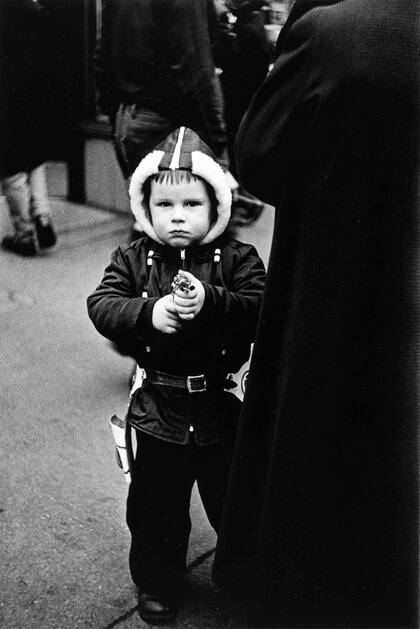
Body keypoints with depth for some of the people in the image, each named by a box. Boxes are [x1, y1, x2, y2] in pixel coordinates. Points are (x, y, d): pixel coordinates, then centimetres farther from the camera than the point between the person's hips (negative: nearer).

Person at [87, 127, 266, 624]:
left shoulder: (237, 258, -6)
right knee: (155, 508, 16)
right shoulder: (133, 259, -1)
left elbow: (261, 309, -18)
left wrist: (210, 302, -34)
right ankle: (157, 584, 40)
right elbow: (101, 306, -12)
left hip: (223, 408, -1)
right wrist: (148, 313, -30)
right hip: (159, 410, 1)